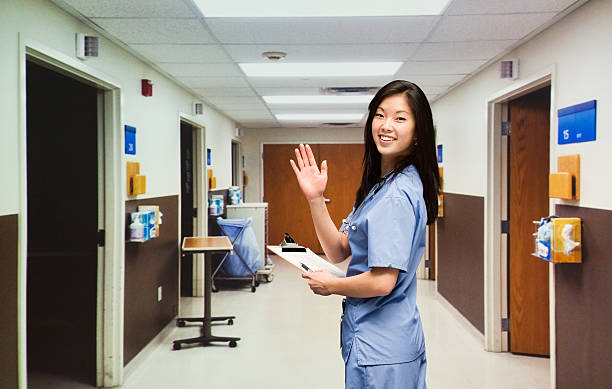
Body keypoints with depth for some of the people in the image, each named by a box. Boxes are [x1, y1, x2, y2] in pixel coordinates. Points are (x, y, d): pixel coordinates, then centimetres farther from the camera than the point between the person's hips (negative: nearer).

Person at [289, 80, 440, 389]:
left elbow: (383, 281, -26)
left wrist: (330, 285, -8)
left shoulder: (396, 195, -22)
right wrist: (315, 198, -4)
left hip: (378, 347, -9)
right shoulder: (381, 185, 10)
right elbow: (338, 252, 8)